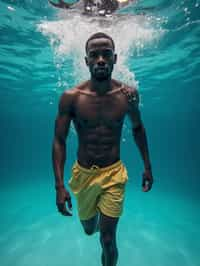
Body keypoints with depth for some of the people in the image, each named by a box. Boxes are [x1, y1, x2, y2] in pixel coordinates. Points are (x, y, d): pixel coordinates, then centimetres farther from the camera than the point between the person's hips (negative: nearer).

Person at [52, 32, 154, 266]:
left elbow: (137, 128, 6)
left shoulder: (129, 94, -8)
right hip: (82, 174, 1)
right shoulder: (71, 97, -13)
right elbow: (59, 141, -9)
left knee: (108, 239, 6)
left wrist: (147, 166, 7)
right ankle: (95, 217, 64)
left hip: (114, 174, -1)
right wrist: (59, 186, -13)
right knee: (88, 228, 26)